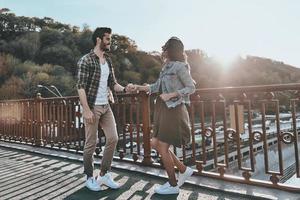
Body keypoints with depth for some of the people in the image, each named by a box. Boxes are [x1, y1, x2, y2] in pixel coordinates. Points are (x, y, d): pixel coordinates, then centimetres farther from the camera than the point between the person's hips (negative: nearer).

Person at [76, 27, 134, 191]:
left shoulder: (108, 60, 12)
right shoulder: (86, 60, -9)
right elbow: (80, 87, -14)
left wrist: (124, 89, -6)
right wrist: (87, 110, -19)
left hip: (106, 107, 7)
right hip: (92, 107, -7)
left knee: (113, 138, 5)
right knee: (91, 143, 2)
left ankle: (104, 174, 20)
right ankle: (89, 178, 20)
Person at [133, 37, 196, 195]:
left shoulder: (180, 66, -9)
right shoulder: (167, 67, 16)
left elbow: (191, 88, -11)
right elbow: (157, 86, 16)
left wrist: (171, 94, -19)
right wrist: (139, 88, 14)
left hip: (174, 110, -9)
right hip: (163, 109, 9)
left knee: (163, 147, -4)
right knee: (155, 144, 11)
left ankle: (173, 185, 16)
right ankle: (184, 170, 23)